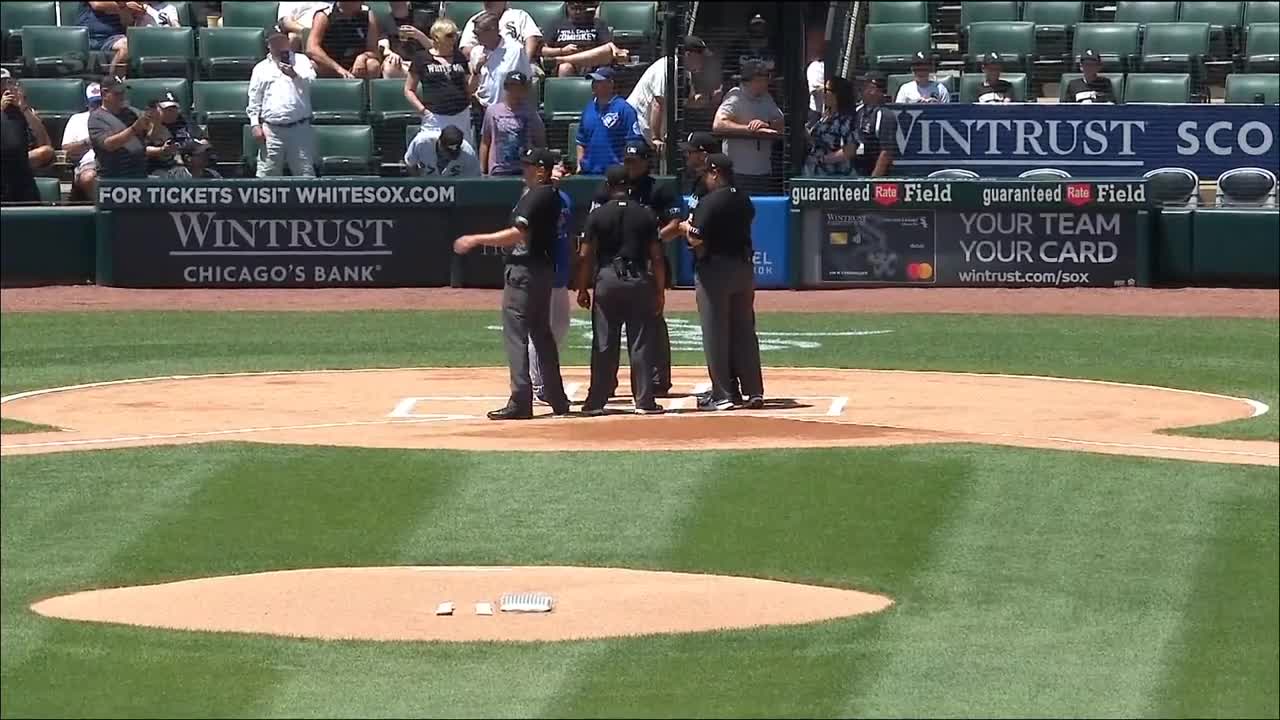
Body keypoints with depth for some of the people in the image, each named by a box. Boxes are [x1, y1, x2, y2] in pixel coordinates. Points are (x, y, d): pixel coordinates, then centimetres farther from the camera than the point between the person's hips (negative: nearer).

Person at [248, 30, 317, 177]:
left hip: (300, 128, -1)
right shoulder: (261, 68, 14)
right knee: (267, 173, -2)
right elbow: (254, 100, 11)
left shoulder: (301, 61, 13)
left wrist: (295, 75, -20)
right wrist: (255, 125, 1)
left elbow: (312, 83, -3)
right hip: (272, 130, 1)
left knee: (306, 173, -1)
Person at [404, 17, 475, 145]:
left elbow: (469, 90, 15)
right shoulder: (422, 58, 2)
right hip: (435, 118, -4)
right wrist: (423, 110, -6)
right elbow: (409, 90, 5)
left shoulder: (460, 57, 12)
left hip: (461, 116, 4)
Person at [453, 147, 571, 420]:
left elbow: (518, 234, -25)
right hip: (545, 270, 10)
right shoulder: (553, 195, 13)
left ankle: (521, 402, -14)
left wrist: (476, 240, -22)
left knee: (515, 334, -9)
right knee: (542, 334, 16)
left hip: (524, 271, -10)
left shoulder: (535, 197, -16)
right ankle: (557, 400, 19)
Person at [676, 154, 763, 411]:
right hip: (744, 267, 7)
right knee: (744, 331, 12)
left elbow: (697, 240, -20)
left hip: (715, 269, -7)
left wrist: (686, 226, 2)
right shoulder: (744, 200, 8)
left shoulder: (710, 202, -15)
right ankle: (754, 391, 12)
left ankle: (723, 394, -2)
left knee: (715, 333, -1)